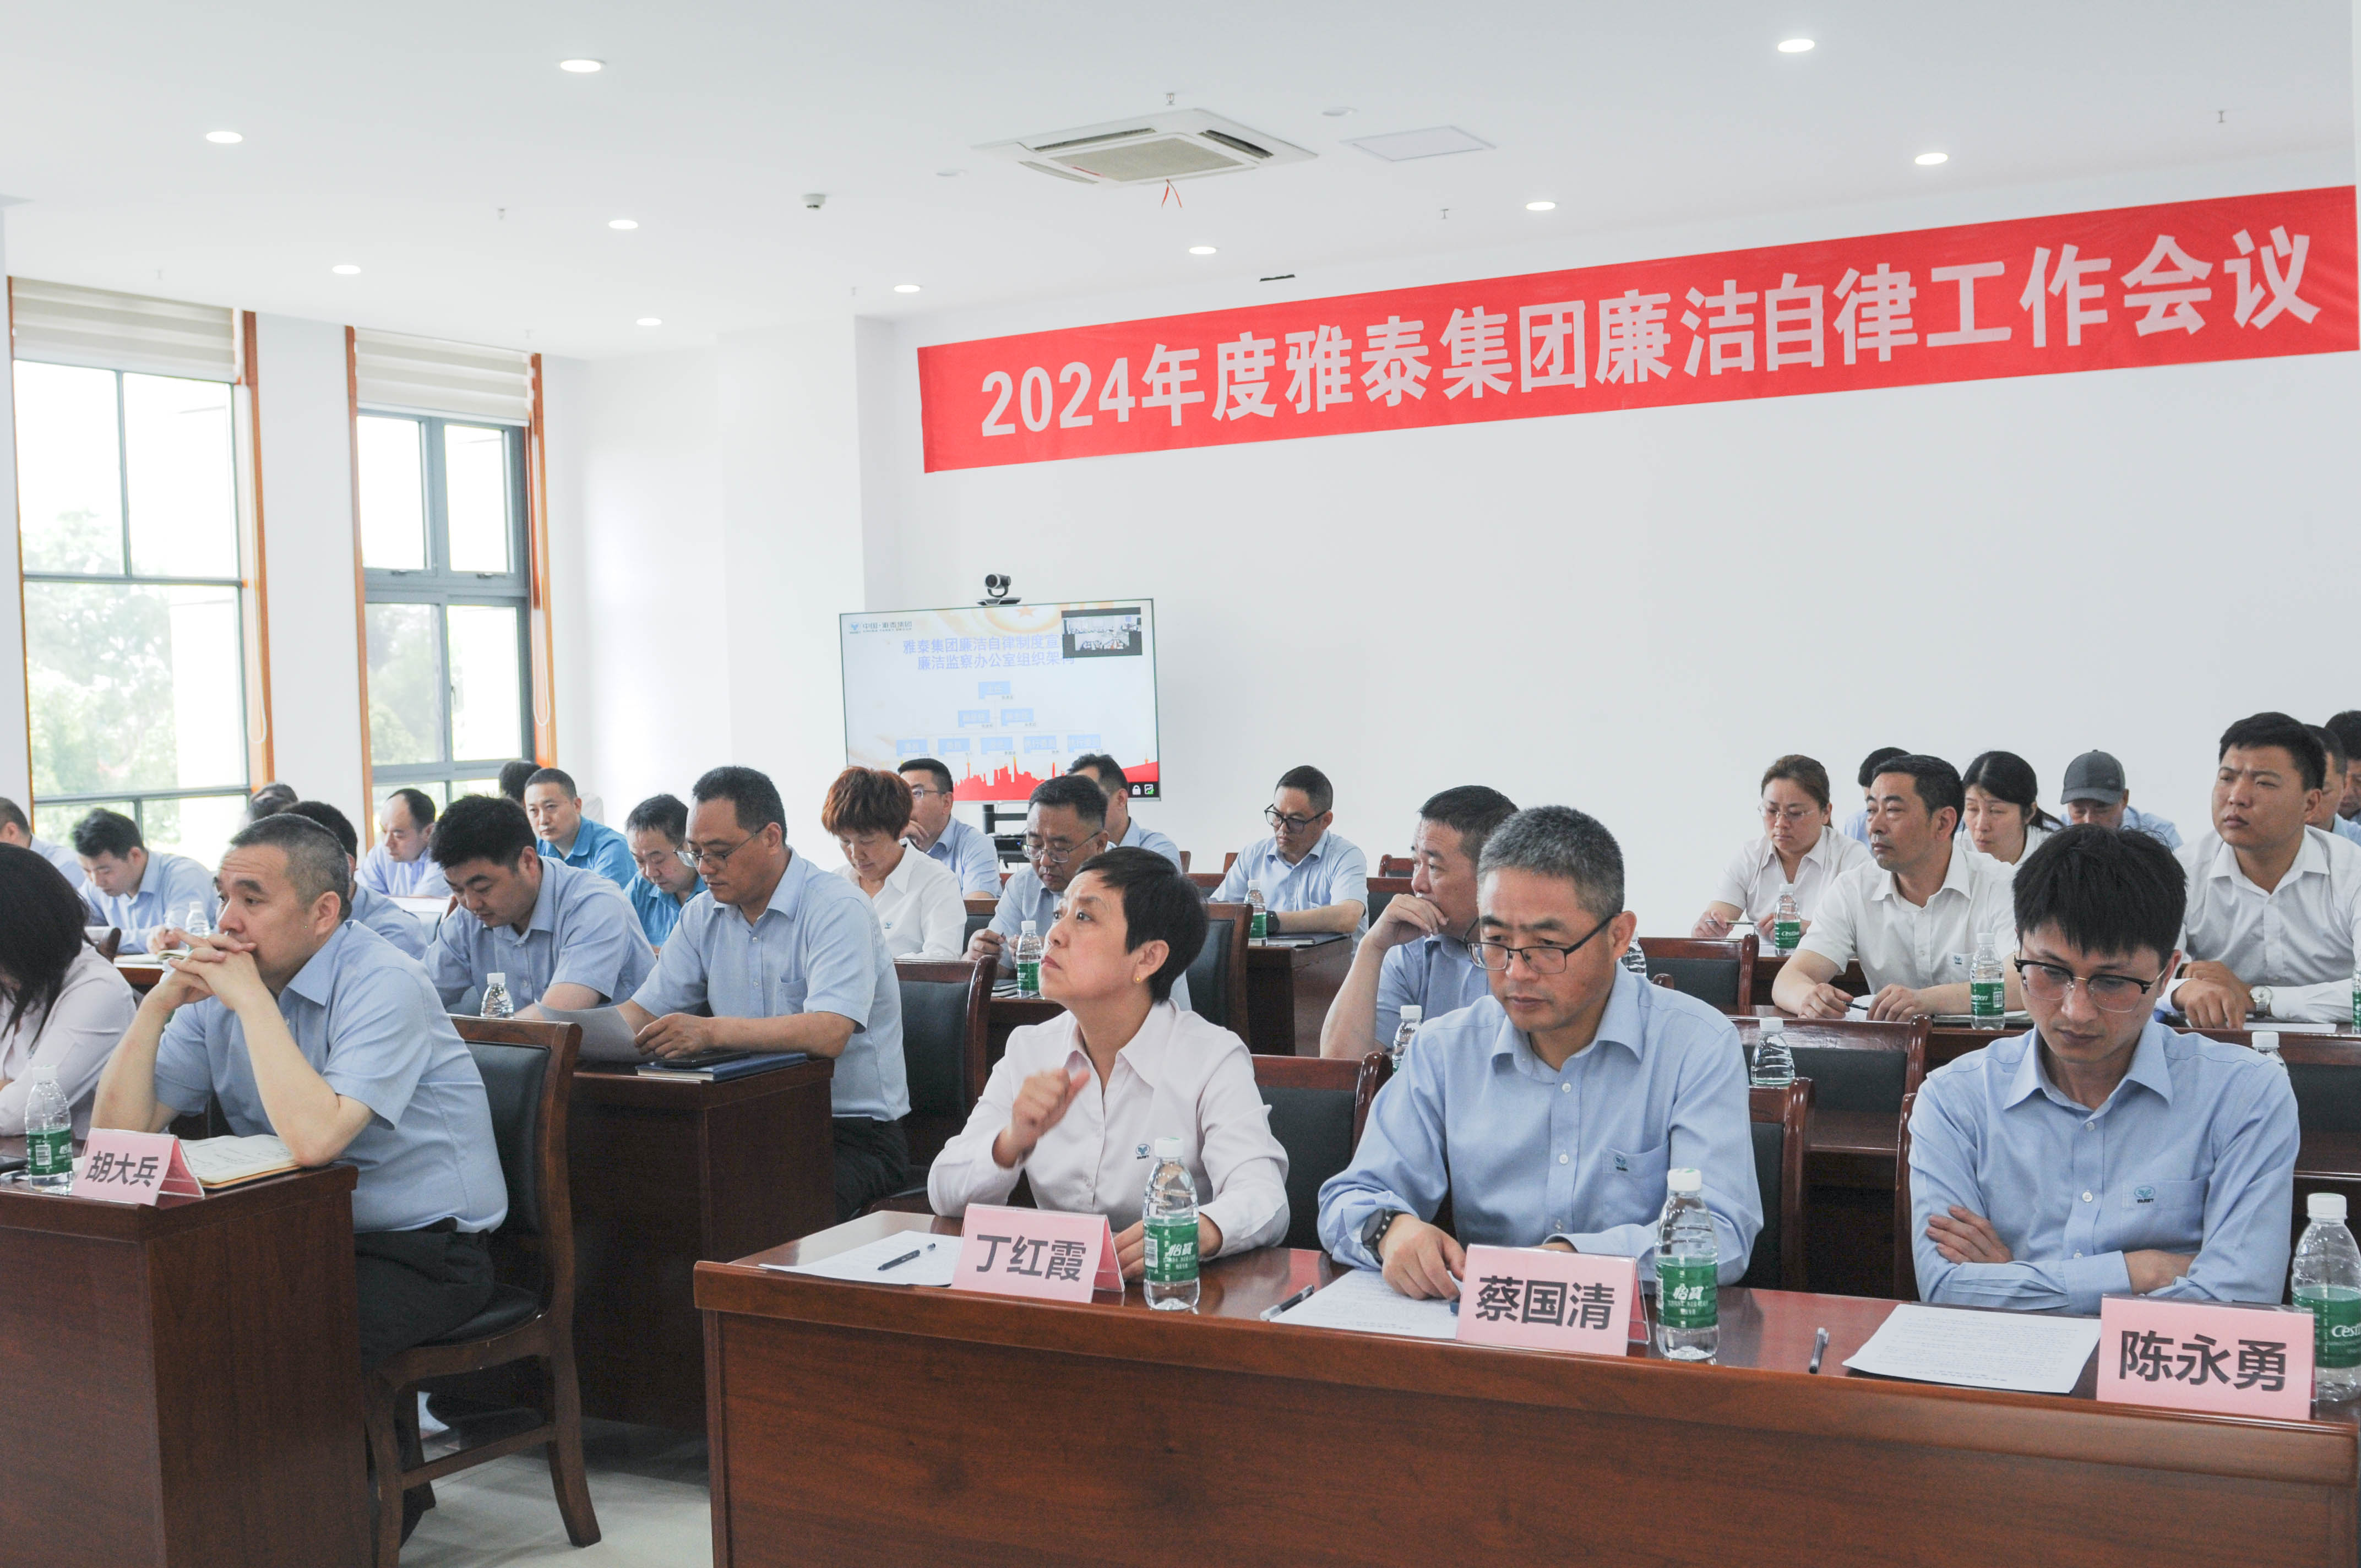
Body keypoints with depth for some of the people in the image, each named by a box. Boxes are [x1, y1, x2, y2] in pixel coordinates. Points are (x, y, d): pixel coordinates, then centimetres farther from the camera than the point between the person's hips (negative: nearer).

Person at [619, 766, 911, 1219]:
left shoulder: (838, 910, -13)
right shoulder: (703, 915, 11)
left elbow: (828, 1034, -27)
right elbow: (644, 1011, 12)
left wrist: (712, 1031, -34)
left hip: (856, 1133, -6)